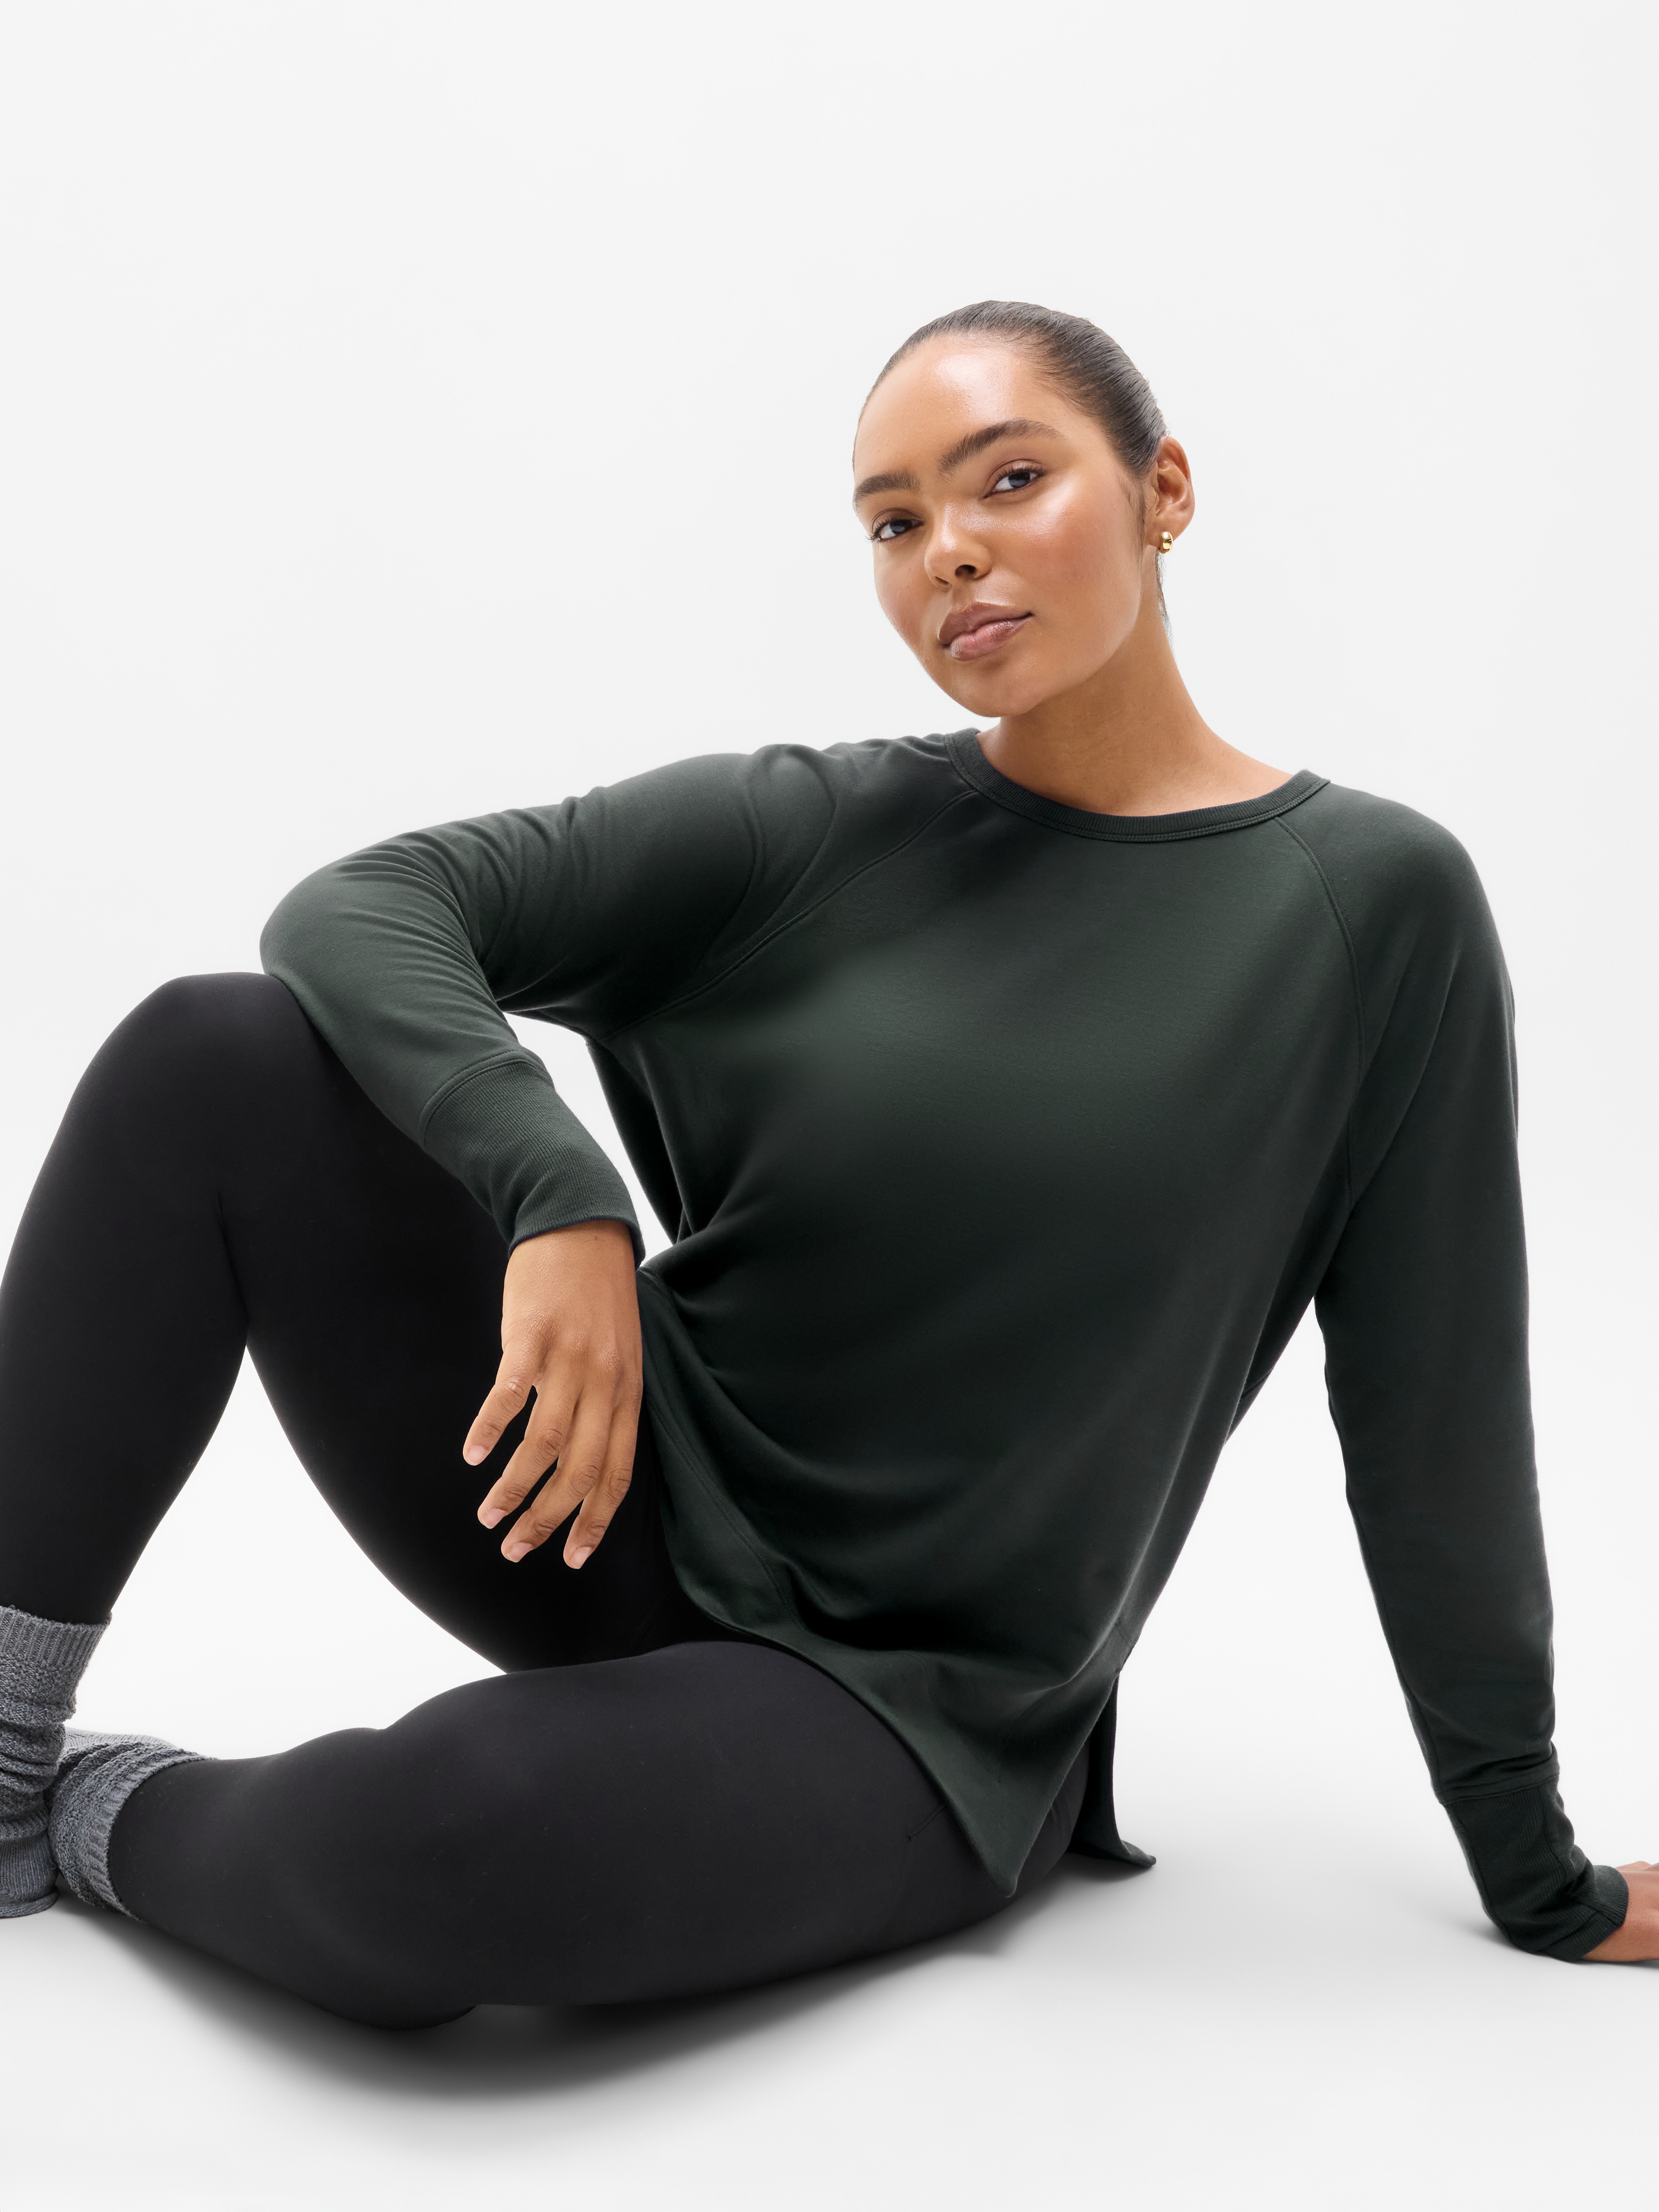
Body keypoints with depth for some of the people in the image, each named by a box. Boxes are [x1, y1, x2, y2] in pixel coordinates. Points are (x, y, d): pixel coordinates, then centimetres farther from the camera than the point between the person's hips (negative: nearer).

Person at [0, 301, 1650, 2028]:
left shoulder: (1374, 901, -6)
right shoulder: (803, 833, 0)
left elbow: (1433, 1418, -3)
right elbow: (353, 908, -7)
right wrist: (557, 1193, -26)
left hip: (896, 1702, -2)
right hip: (616, 1508, 3)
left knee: (447, 1847, -34)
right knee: (216, 1053, -16)